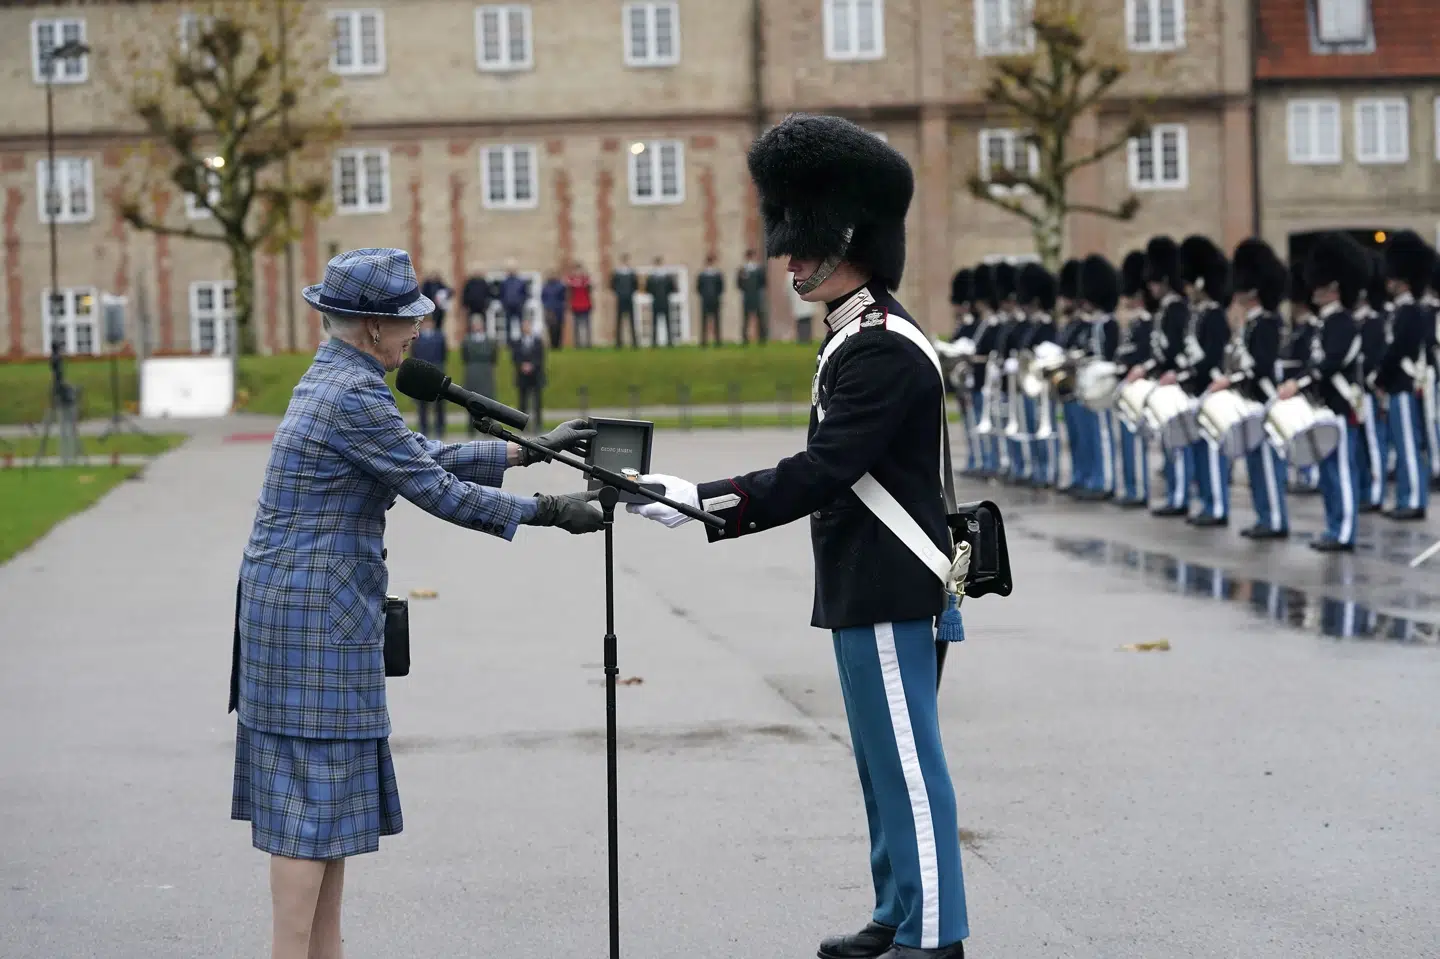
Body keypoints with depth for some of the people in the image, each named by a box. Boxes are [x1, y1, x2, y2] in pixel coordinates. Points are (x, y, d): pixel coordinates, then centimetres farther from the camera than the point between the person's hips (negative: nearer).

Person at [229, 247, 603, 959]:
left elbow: (424, 457, 20)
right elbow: (437, 491, -15)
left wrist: (529, 450, 20)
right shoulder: (354, 397, -17)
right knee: (313, 794, -7)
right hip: (318, 614, -10)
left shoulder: (333, 380, 14)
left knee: (327, 793, 13)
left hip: (297, 608, 10)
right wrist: (551, 512, -8)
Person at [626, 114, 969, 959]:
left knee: (907, 763, -3)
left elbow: (818, 475, -26)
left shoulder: (886, 350, -20)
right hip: (868, 588, 10)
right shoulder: (858, 337, 13)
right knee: (885, 761, 16)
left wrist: (694, 502, -26)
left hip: (892, 595, -10)